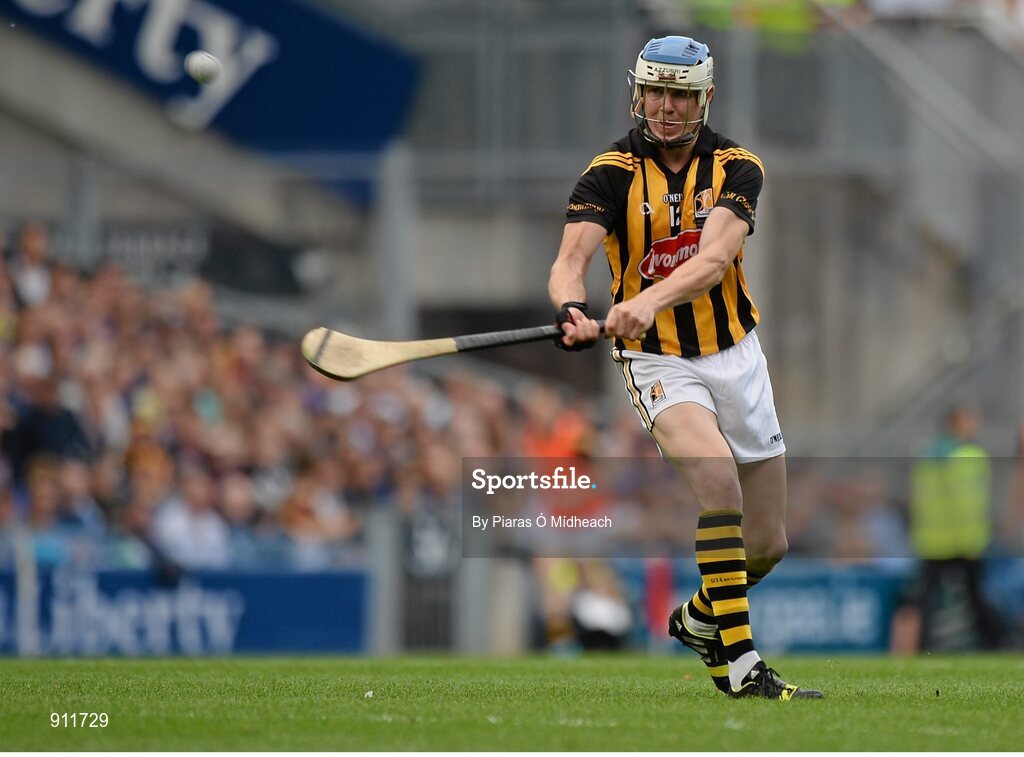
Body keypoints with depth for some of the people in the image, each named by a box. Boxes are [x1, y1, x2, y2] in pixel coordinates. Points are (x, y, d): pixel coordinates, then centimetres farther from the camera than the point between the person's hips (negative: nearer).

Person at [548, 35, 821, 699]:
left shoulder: (736, 167, -6)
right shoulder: (612, 173, -8)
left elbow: (713, 259, -24)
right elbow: (570, 259, -22)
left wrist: (649, 301, -43)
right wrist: (573, 307, -46)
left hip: (736, 355, 3)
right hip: (659, 363, -3)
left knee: (767, 545, 7)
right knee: (716, 473, -31)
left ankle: (700, 618, 40)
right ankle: (739, 662, -30)